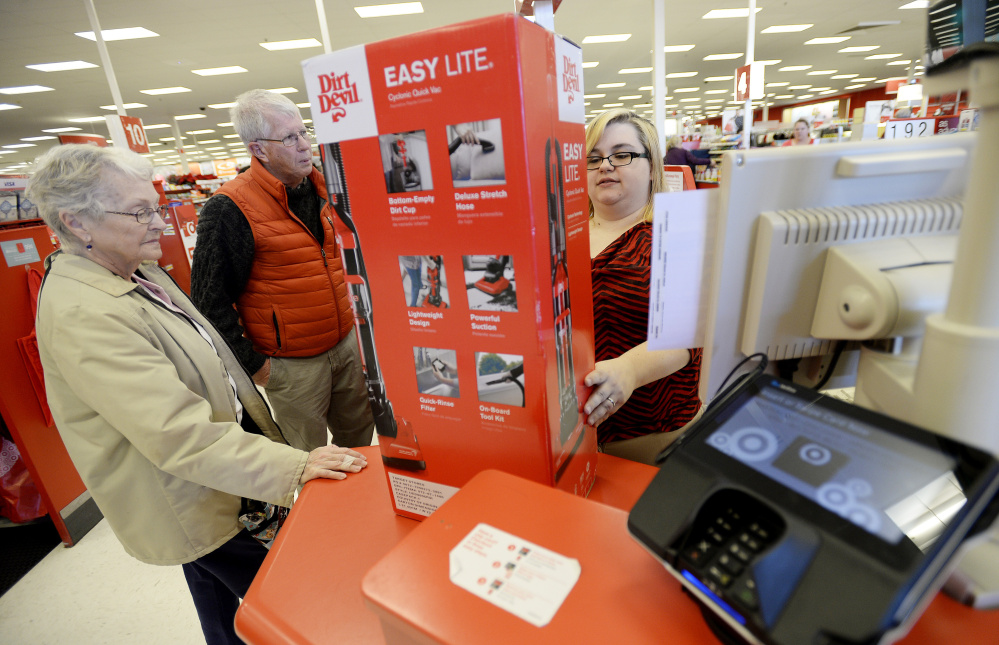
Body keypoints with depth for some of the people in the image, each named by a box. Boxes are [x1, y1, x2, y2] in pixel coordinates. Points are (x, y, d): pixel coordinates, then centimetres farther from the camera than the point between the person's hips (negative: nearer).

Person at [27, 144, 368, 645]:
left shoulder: (138, 272, 3)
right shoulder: (81, 315, -29)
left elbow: (206, 359, 14)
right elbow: (178, 433, -34)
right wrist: (293, 467, -35)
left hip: (217, 481, 9)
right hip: (192, 503, -9)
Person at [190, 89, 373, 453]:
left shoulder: (319, 186, 4)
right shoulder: (230, 209, -17)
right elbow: (210, 300, -14)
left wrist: (347, 318, 12)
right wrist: (252, 365, -11)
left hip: (345, 342, 6)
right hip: (292, 363, -6)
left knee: (361, 437, 21)